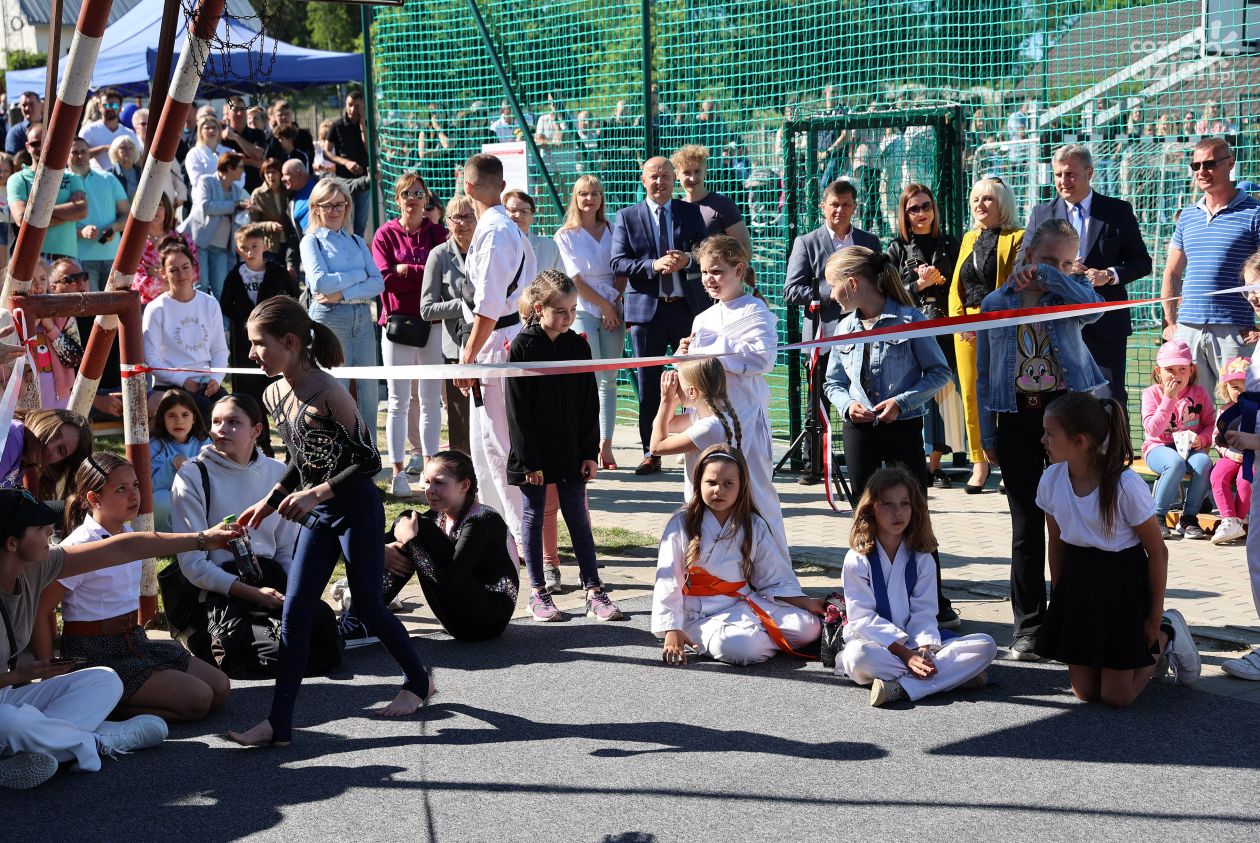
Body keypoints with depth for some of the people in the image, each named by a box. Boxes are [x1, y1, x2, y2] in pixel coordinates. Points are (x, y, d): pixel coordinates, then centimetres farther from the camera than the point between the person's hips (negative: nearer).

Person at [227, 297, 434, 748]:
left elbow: (369, 460, -19)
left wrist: (315, 493, -24)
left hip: (356, 510, -7)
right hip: (317, 515, 7)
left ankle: (419, 680, 32)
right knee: (294, 612, 0)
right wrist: (270, 501, 9)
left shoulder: (328, 393, -22)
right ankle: (279, 723, 0)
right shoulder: (274, 395, 2)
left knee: (368, 607, 5)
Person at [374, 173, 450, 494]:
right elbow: (385, 278, -8)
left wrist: (407, 270, -9)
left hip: (432, 322, 1)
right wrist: (426, 274, -10)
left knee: (430, 398, 4)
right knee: (399, 400, 0)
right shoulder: (385, 235, 3)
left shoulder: (438, 233, 8)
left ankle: (428, 464, 11)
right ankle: (398, 471, 2)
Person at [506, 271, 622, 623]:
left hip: (571, 452, 3)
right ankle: (538, 594, 14)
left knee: (578, 517, 6)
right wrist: (529, 460, -13)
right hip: (534, 455, -3)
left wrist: (590, 453, 2)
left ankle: (594, 591, 9)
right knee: (534, 517, 7)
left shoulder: (578, 346, 2)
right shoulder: (522, 347, -10)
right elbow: (517, 409, -11)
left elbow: (589, 404, 6)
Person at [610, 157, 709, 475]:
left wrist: (687, 261, -15)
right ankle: (651, 453, 12)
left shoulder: (691, 213, 9)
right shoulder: (627, 217, 6)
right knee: (648, 387, 3)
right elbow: (618, 263, -3)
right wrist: (654, 265, -17)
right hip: (646, 309, -1)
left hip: (688, 308, 1)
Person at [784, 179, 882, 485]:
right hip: (823, 333, -2)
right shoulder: (807, 243, 5)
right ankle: (813, 467, 8)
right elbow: (792, 291, -2)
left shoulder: (869, 242, 15)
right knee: (819, 404, 1)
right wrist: (831, 293, -13)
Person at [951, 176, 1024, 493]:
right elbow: (956, 287, 16)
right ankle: (979, 464, 10)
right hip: (967, 330, 6)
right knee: (971, 396, 4)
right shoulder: (969, 239, 18)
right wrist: (959, 321, 0)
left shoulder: (1017, 238, -2)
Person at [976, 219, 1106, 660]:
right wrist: (987, 434, 5)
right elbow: (984, 375, 8)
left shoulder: (1072, 290, 3)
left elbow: (1092, 308, -23)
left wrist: (1049, 277, -21)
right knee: (1027, 524, 6)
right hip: (1017, 419, 1)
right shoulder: (995, 304, 5)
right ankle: (1028, 625, 13)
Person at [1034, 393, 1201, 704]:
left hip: (1122, 582, -5)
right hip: (1077, 581, 5)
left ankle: (1167, 636, 25)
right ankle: (1140, 652, 35)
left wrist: (1156, 616, -7)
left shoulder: (1126, 485, -24)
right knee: (1085, 692, 7)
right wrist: (1057, 597, 10)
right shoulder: (1051, 480, -9)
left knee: (1116, 697, -1)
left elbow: (1157, 551, -12)